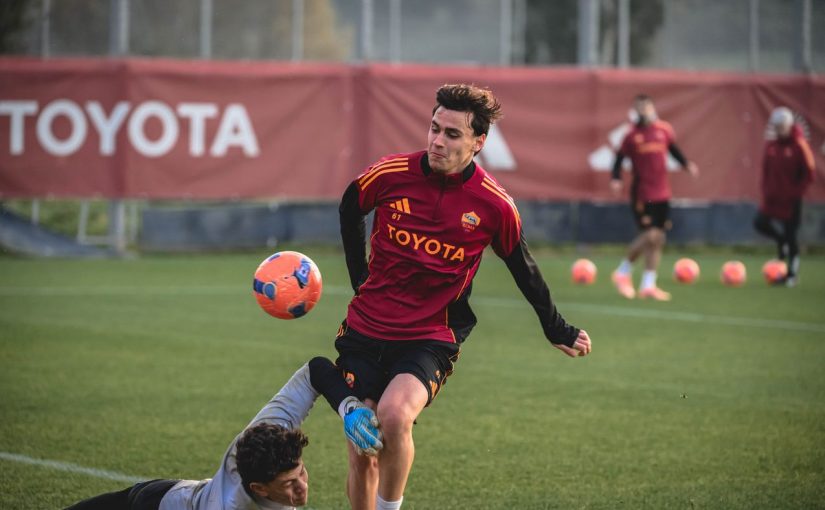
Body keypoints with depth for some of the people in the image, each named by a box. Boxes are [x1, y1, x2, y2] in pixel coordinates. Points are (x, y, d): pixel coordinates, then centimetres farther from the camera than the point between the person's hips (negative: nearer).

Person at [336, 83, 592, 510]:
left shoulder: (494, 205, -9)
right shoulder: (390, 174, -7)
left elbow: (525, 272, 7)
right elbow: (349, 210, 16)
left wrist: (557, 331, 16)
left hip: (430, 339, -2)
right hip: (365, 331, 2)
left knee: (394, 415, -31)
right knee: (362, 458, 1)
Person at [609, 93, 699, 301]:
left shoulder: (664, 130, 3)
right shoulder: (632, 135, -6)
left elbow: (674, 150, 17)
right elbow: (619, 159, -2)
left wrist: (686, 165, 2)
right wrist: (616, 179, -17)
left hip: (662, 194, 5)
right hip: (641, 195, -5)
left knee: (659, 239, 4)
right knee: (650, 235, -14)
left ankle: (648, 285, 12)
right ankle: (623, 272, 7)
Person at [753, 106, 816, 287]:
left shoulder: (799, 145, -11)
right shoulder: (770, 146, 5)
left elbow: (808, 174, -10)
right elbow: (765, 171, 13)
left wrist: (796, 192, -14)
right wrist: (766, 192, 2)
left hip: (791, 200, -5)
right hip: (773, 197, 5)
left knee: (790, 235, -1)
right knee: (760, 223, -7)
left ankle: (792, 274, 9)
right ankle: (781, 241, 21)